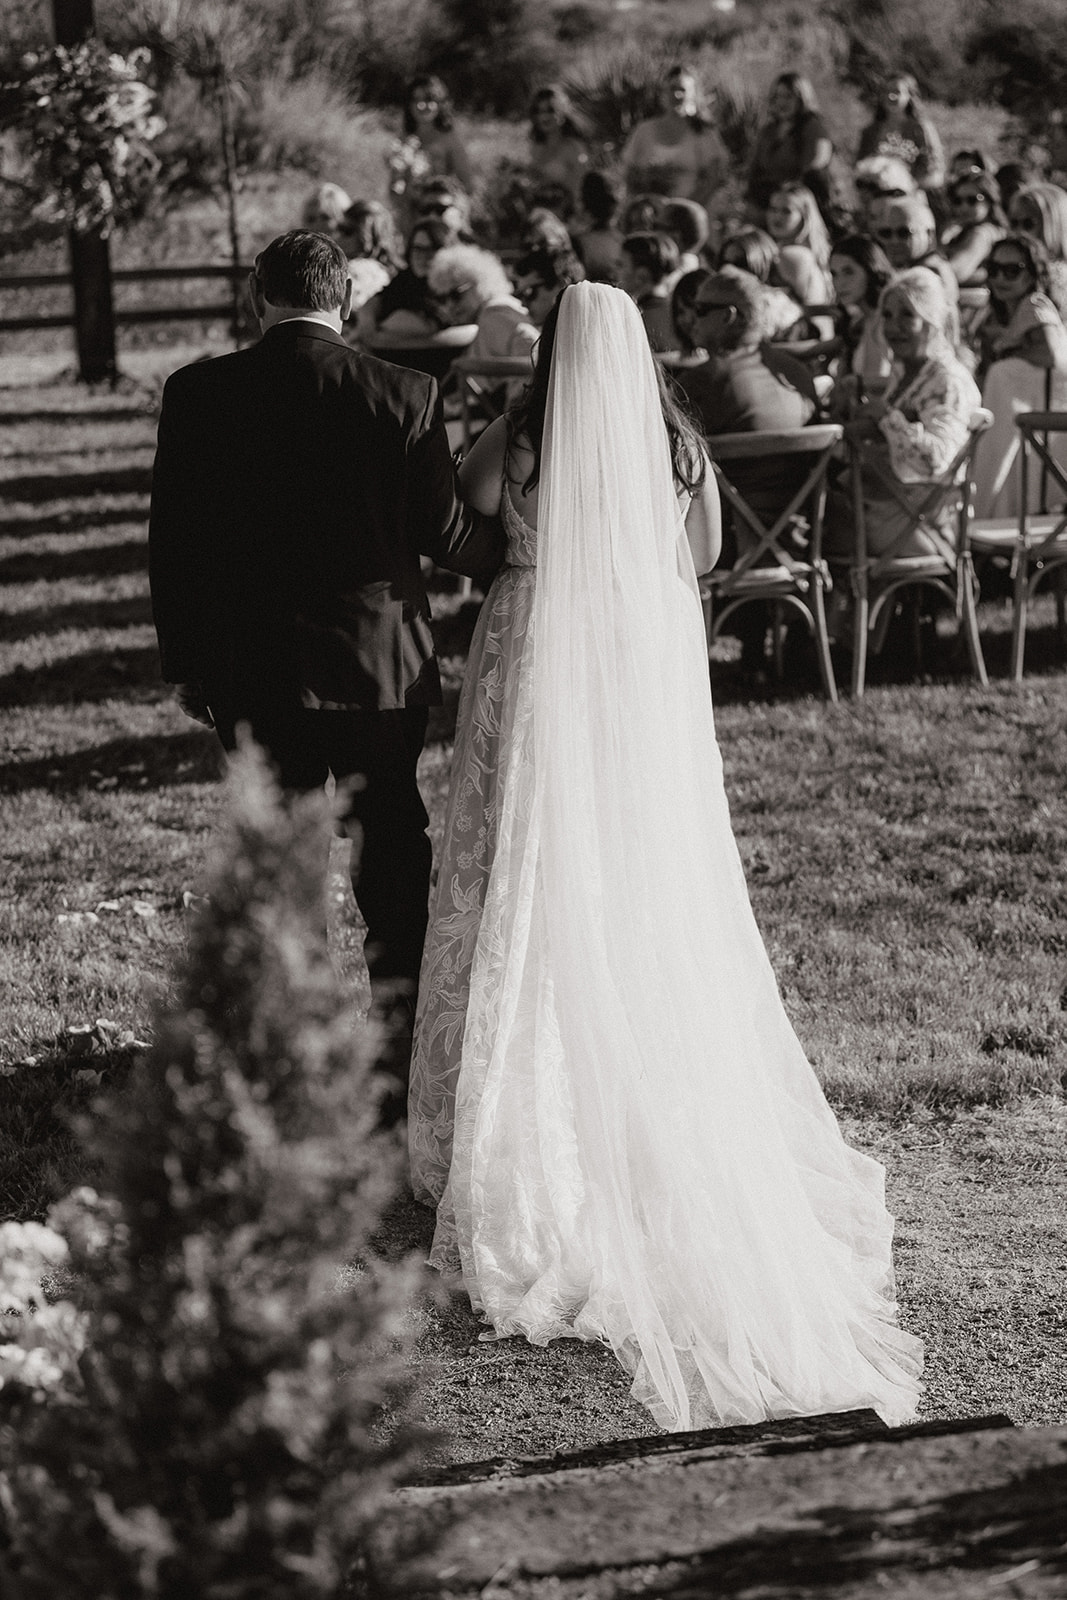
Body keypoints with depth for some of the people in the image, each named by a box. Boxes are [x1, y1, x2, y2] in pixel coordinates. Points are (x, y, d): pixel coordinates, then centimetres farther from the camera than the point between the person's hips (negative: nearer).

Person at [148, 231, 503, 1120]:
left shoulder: (197, 396, -6)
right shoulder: (404, 397, -9)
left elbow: (172, 540, -3)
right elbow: (444, 533, -5)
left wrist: (183, 663, 7)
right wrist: (515, 555, 16)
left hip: (250, 672, 0)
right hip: (378, 662, 0)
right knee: (394, 849, 13)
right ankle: (408, 1042, 18)